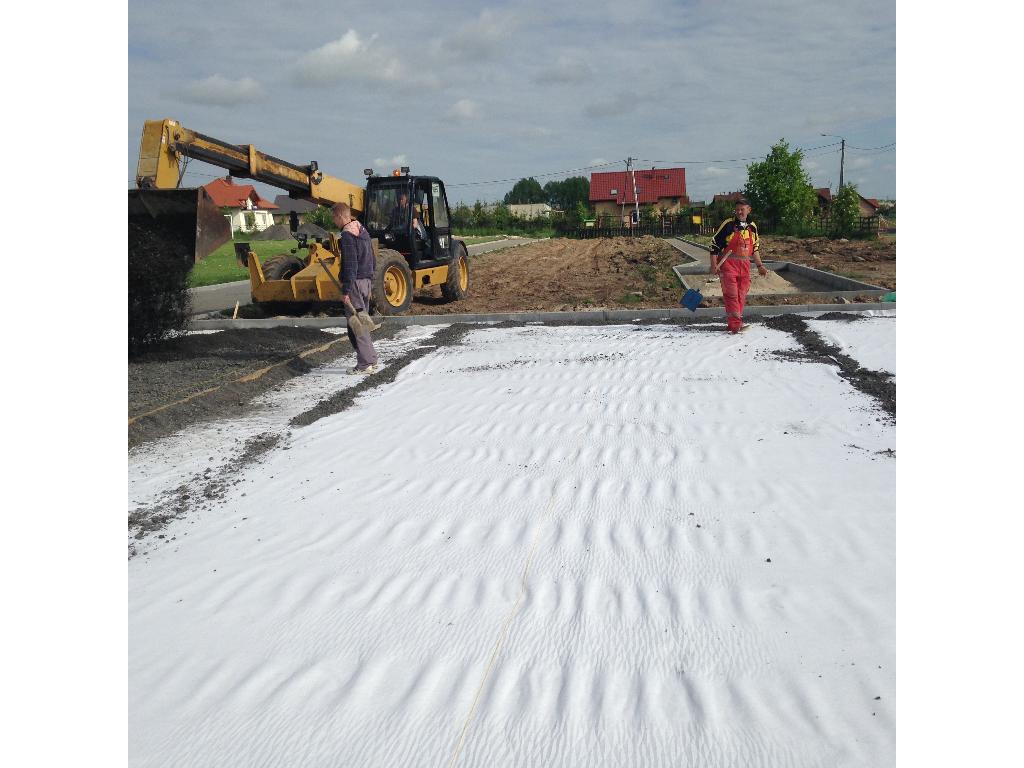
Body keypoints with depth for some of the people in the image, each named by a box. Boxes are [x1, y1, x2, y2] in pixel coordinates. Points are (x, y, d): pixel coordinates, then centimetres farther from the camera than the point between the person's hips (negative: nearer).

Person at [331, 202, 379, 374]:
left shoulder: (347, 235, -13)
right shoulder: (363, 231, 16)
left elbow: (350, 265, -20)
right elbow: (373, 261, 19)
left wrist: (345, 291, -20)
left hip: (355, 282, -9)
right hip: (367, 281, 9)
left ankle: (366, 363, -5)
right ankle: (370, 360, 19)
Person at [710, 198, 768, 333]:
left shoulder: (752, 227, 11)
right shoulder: (728, 224, -6)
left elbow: (755, 248, 22)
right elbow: (714, 244, -4)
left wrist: (760, 266, 18)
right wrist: (714, 265, -10)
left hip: (744, 265, 6)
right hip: (728, 264, -5)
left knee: (741, 296, 7)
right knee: (731, 295, -12)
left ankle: (735, 324, 15)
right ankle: (735, 324, -16)